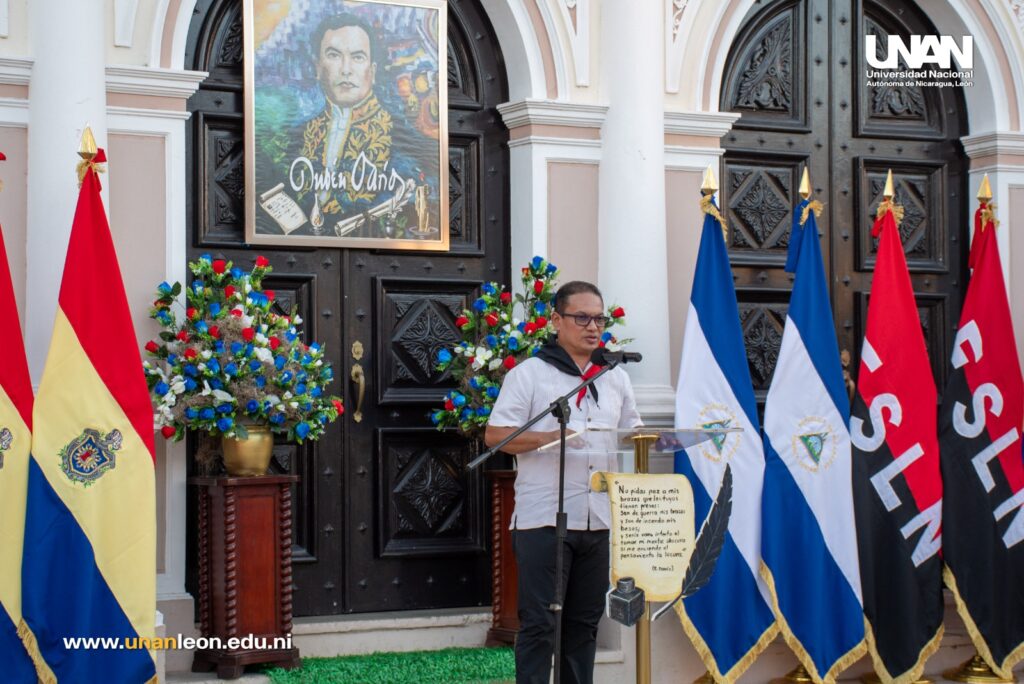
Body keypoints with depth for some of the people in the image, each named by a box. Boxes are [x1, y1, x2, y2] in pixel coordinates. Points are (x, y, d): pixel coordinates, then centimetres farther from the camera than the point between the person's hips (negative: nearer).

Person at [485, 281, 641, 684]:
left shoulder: (616, 379, 16)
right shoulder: (529, 374, -1)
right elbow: (495, 435, -7)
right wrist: (549, 439, -20)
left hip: (599, 519, 5)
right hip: (544, 519, -5)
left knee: (584, 622, 11)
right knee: (539, 624, -4)